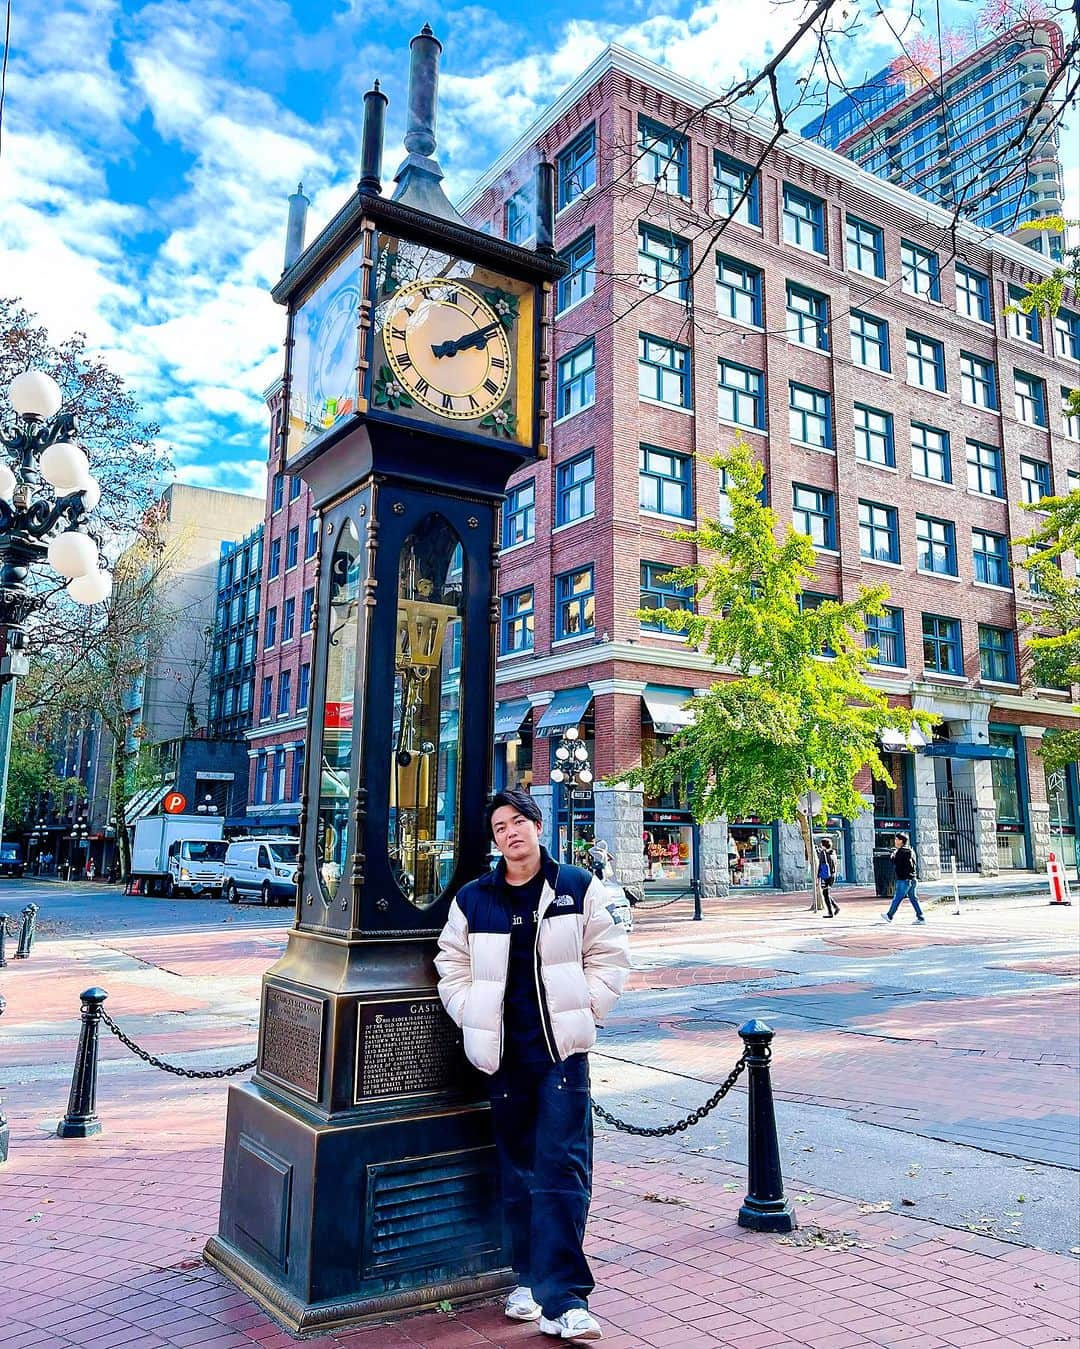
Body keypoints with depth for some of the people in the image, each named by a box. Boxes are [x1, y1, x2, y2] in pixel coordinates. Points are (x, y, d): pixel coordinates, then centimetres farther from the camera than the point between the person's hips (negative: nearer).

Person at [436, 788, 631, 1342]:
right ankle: (530, 1279, 28)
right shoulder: (473, 898, 4)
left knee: (562, 1168, -6)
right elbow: (453, 967, 12)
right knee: (518, 1172, 12)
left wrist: (582, 1012, -3)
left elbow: (609, 956, 4)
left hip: (562, 1051, -2)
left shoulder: (578, 887, 1)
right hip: (504, 1053, 2)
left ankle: (562, 1298, 0)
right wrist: (475, 1020, 1)